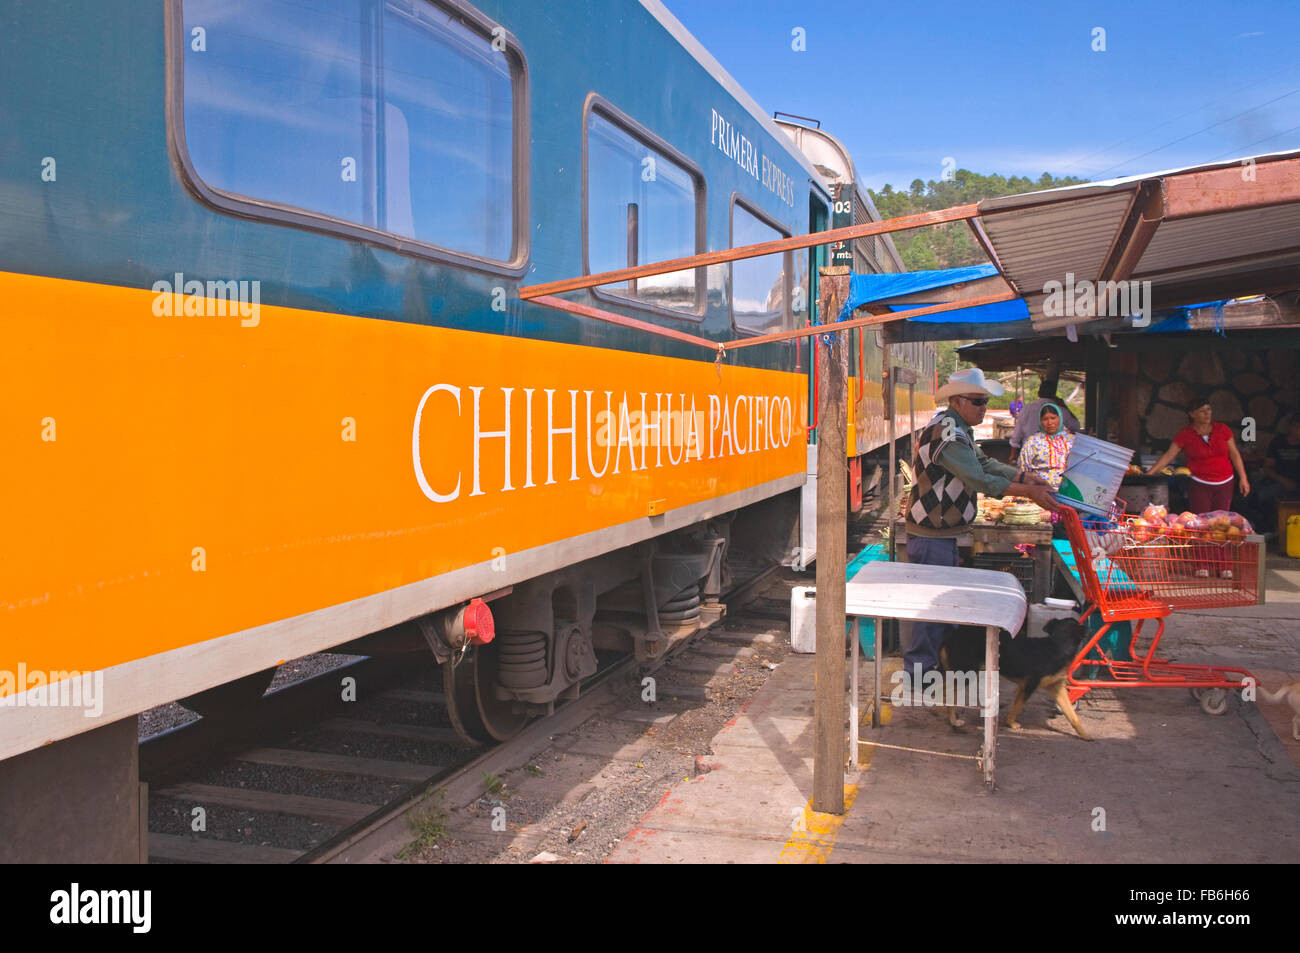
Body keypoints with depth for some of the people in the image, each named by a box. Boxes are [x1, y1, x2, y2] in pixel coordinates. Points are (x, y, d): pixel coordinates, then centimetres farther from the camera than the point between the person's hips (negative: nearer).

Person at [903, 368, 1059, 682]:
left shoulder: (958, 429, 14)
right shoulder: (947, 433, -21)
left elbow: (985, 463, 15)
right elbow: (979, 479, -26)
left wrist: (1026, 477, 4)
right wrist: (1028, 492, -23)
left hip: (943, 530, 11)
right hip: (931, 534, -11)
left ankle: (939, 662, 32)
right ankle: (917, 675, 4)